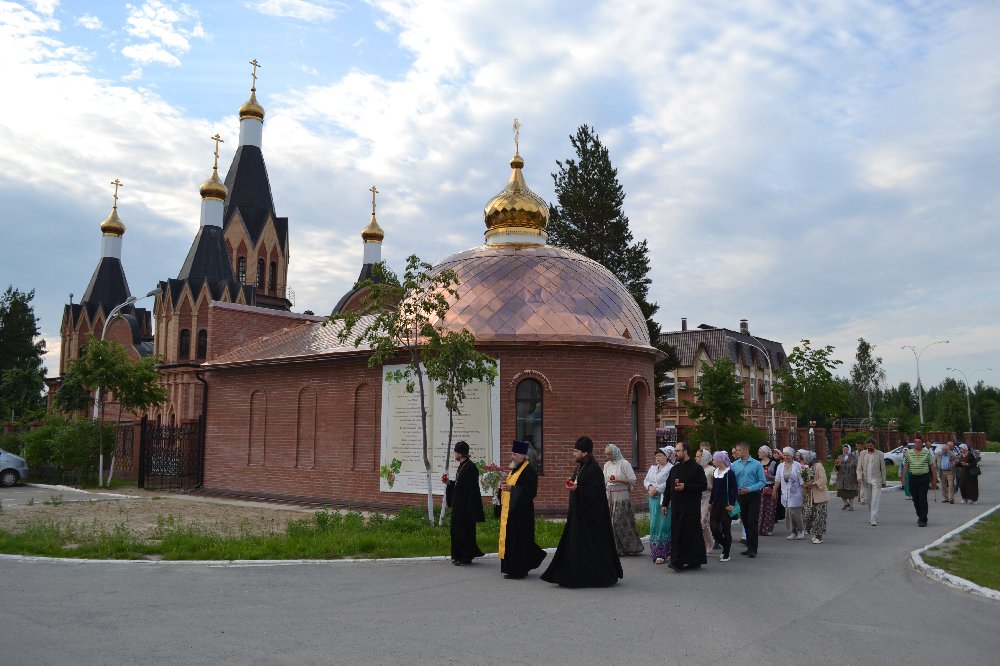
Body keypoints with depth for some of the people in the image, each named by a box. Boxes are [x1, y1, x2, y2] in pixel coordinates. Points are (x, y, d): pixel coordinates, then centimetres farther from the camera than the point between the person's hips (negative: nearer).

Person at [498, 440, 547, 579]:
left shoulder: (529, 470, -14)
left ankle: (517, 570, 3)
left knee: (517, 541, -5)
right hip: (509, 510, 10)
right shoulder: (514, 469, 16)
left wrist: (511, 488, -25)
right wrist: (504, 486, 4)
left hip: (520, 511, -10)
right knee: (509, 539, 14)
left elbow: (530, 491, -22)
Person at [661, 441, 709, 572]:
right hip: (676, 507, 6)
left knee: (690, 533, -3)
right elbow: (668, 487, 18)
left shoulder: (696, 468, -5)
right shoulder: (674, 469, 15)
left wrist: (685, 486, -18)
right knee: (677, 534, 4)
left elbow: (703, 485, -12)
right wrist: (665, 503, 15)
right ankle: (678, 561, 8)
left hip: (691, 507, -6)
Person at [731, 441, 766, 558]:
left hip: (753, 496, -4)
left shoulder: (756, 464, -6)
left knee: (752, 522, -7)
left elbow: (762, 482, -8)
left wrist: (749, 489, -16)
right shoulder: (734, 464, 4)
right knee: (745, 522, 10)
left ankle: (753, 549, -3)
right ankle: (750, 547, 20)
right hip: (740, 496, 4)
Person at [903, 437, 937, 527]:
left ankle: (923, 520, -4)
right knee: (915, 499, 9)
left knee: (923, 499, -8)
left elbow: (932, 466, 3)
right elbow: (906, 466, 11)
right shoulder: (909, 453, 7)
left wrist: (934, 479, 2)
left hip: (924, 478, -3)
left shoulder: (927, 453, 0)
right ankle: (920, 516, 27)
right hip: (913, 478, 3)